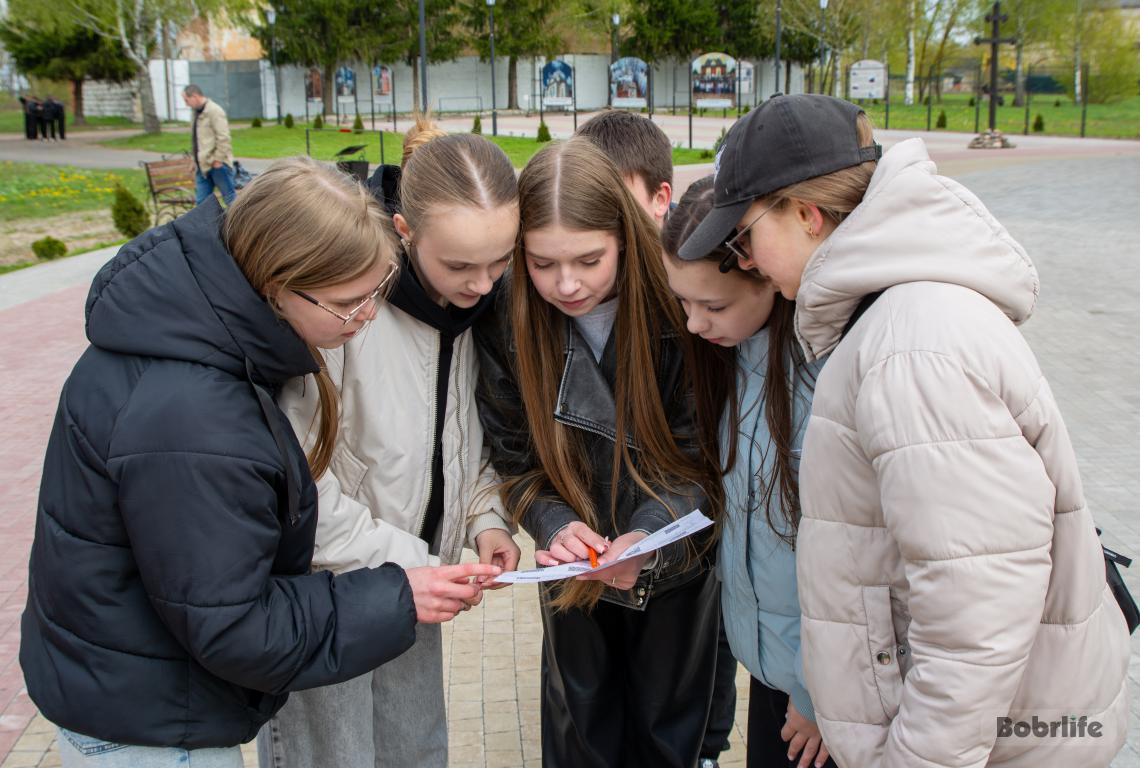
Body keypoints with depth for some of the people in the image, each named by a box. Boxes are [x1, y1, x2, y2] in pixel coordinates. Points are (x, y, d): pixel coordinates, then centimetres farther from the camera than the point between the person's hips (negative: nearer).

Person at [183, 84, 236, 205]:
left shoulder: (214, 111, -12)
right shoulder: (197, 113, 16)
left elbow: (223, 138, -19)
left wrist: (218, 159, -19)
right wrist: (195, 160, 16)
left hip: (217, 164, -9)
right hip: (203, 166, 9)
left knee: (230, 198, -2)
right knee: (202, 202, 9)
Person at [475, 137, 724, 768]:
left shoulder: (676, 307, -24)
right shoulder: (506, 321, -18)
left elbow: (698, 450, -18)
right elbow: (516, 456, -9)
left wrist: (649, 534, -33)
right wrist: (555, 525, -27)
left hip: (675, 570, -1)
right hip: (573, 570, 2)